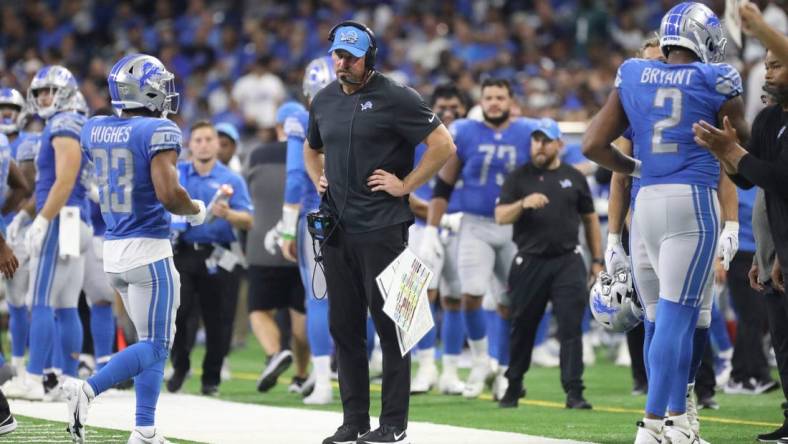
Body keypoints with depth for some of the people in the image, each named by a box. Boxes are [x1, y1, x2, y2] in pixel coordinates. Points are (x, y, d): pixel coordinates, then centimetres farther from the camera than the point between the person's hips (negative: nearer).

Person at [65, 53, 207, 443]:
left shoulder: (94, 129, 6)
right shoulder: (158, 132, -14)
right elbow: (167, 193, -23)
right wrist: (196, 210, -3)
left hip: (112, 250, 7)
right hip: (149, 250, -7)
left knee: (151, 339, 16)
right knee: (155, 346, -1)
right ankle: (88, 389, -20)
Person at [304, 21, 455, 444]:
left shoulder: (394, 98, -7)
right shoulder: (324, 100, 13)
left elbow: (443, 144, -10)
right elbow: (312, 149, 32)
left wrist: (404, 185, -11)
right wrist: (318, 180, 14)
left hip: (381, 229, -7)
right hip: (335, 229, 7)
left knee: (389, 324, -4)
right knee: (343, 326, 9)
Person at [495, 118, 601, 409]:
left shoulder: (574, 178, 11)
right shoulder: (518, 178, 8)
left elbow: (590, 220, 15)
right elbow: (500, 217, -1)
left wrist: (597, 260, 10)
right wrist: (523, 204, -21)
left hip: (568, 262, 0)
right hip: (529, 262, 0)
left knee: (571, 327, -8)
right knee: (522, 328, 8)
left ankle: (574, 392, -10)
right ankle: (513, 388, 22)